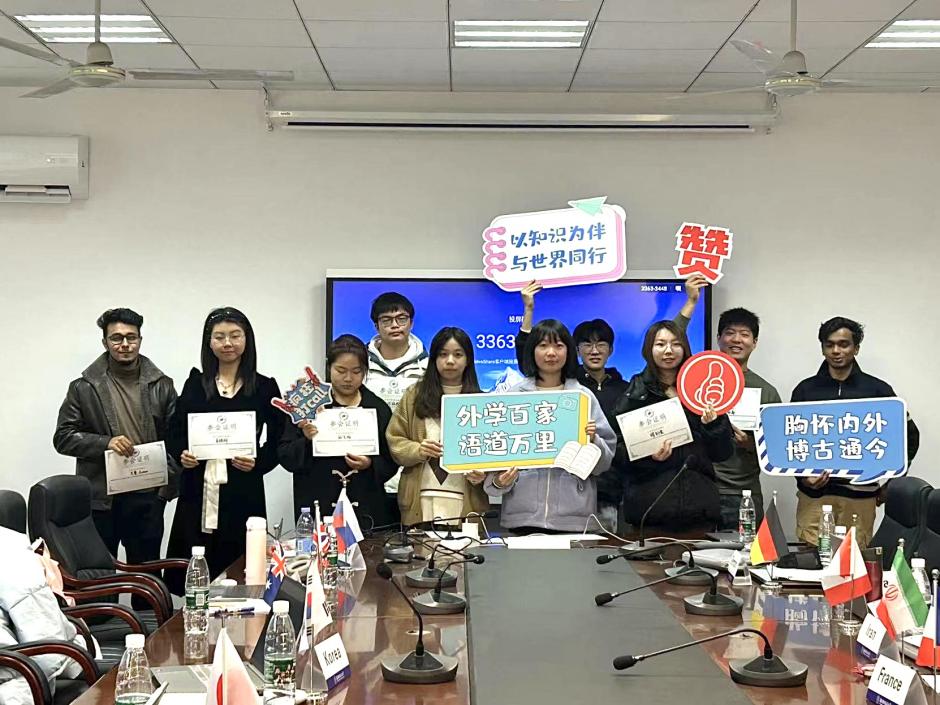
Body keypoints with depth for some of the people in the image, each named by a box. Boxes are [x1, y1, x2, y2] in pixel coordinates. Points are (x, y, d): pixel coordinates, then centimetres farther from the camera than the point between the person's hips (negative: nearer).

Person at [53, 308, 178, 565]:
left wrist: (168, 480, -6)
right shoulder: (83, 388, 4)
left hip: (148, 498, 1)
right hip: (99, 499, -1)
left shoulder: (162, 385, 7)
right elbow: (63, 437, 1)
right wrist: (105, 443, -14)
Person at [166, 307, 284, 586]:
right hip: (198, 492, 2)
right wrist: (182, 454, -6)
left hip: (243, 493, -1)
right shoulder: (195, 384, 10)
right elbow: (175, 433, 13)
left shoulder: (265, 388, 5)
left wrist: (257, 463, -12)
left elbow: (278, 443, 6)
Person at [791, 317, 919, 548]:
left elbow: (910, 436, 12)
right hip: (814, 495, 1)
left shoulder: (877, 390, 7)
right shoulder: (806, 390, 9)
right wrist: (802, 475, -8)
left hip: (860, 496, 0)